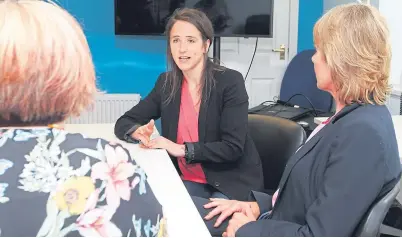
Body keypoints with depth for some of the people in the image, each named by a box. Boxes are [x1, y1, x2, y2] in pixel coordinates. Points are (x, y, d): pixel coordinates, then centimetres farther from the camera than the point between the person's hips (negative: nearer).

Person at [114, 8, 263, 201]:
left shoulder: (230, 81, -13)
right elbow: (123, 123, 4)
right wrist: (139, 132, -19)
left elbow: (233, 148, -17)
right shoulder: (166, 83, 2)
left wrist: (182, 149, -25)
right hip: (188, 181, 4)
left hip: (232, 183, -4)